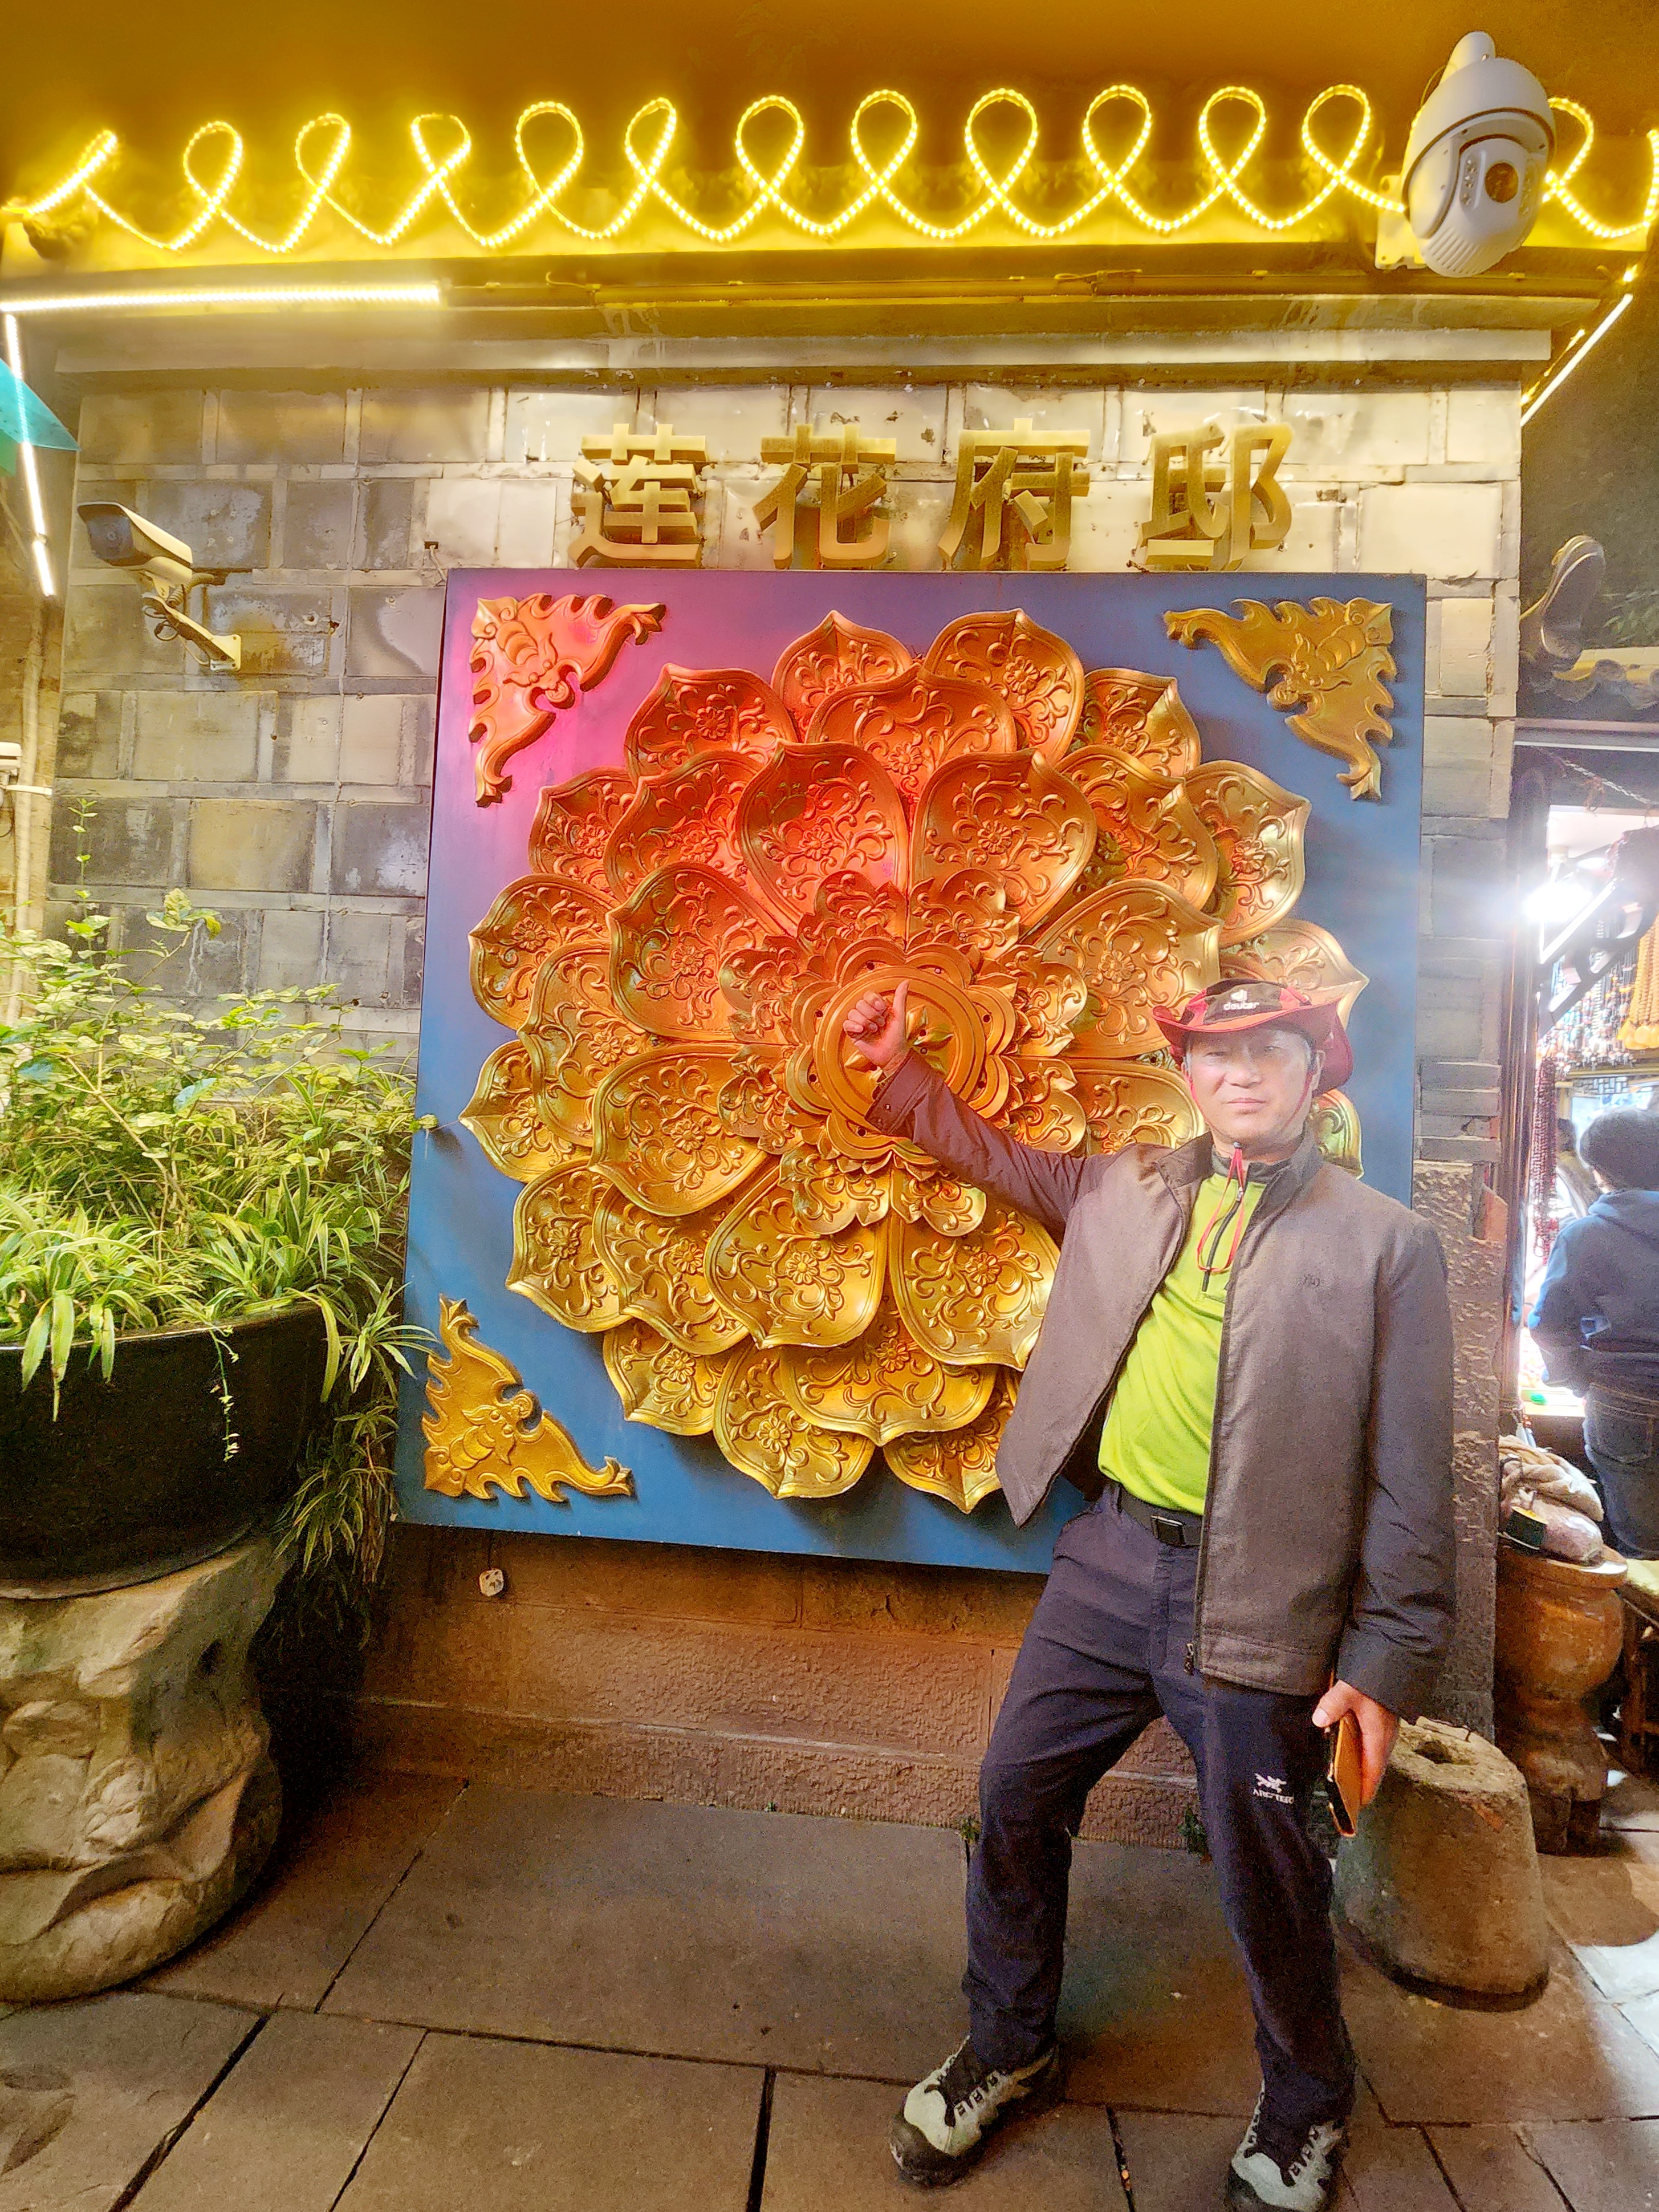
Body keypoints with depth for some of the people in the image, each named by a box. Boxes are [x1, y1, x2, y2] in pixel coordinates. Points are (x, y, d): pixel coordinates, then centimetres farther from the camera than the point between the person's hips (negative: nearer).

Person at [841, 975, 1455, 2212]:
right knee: (1016, 1802, 13)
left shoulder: (1387, 1243, -6)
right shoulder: (1130, 1191, 5)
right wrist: (896, 1075, 12)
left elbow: (1410, 1476, -6)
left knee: (1268, 1875, 12)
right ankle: (1009, 2054, 41)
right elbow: (999, 1158, 20)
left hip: (1259, 1601, -4)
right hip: (1114, 1554, 4)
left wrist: (1389, 1662, -7)